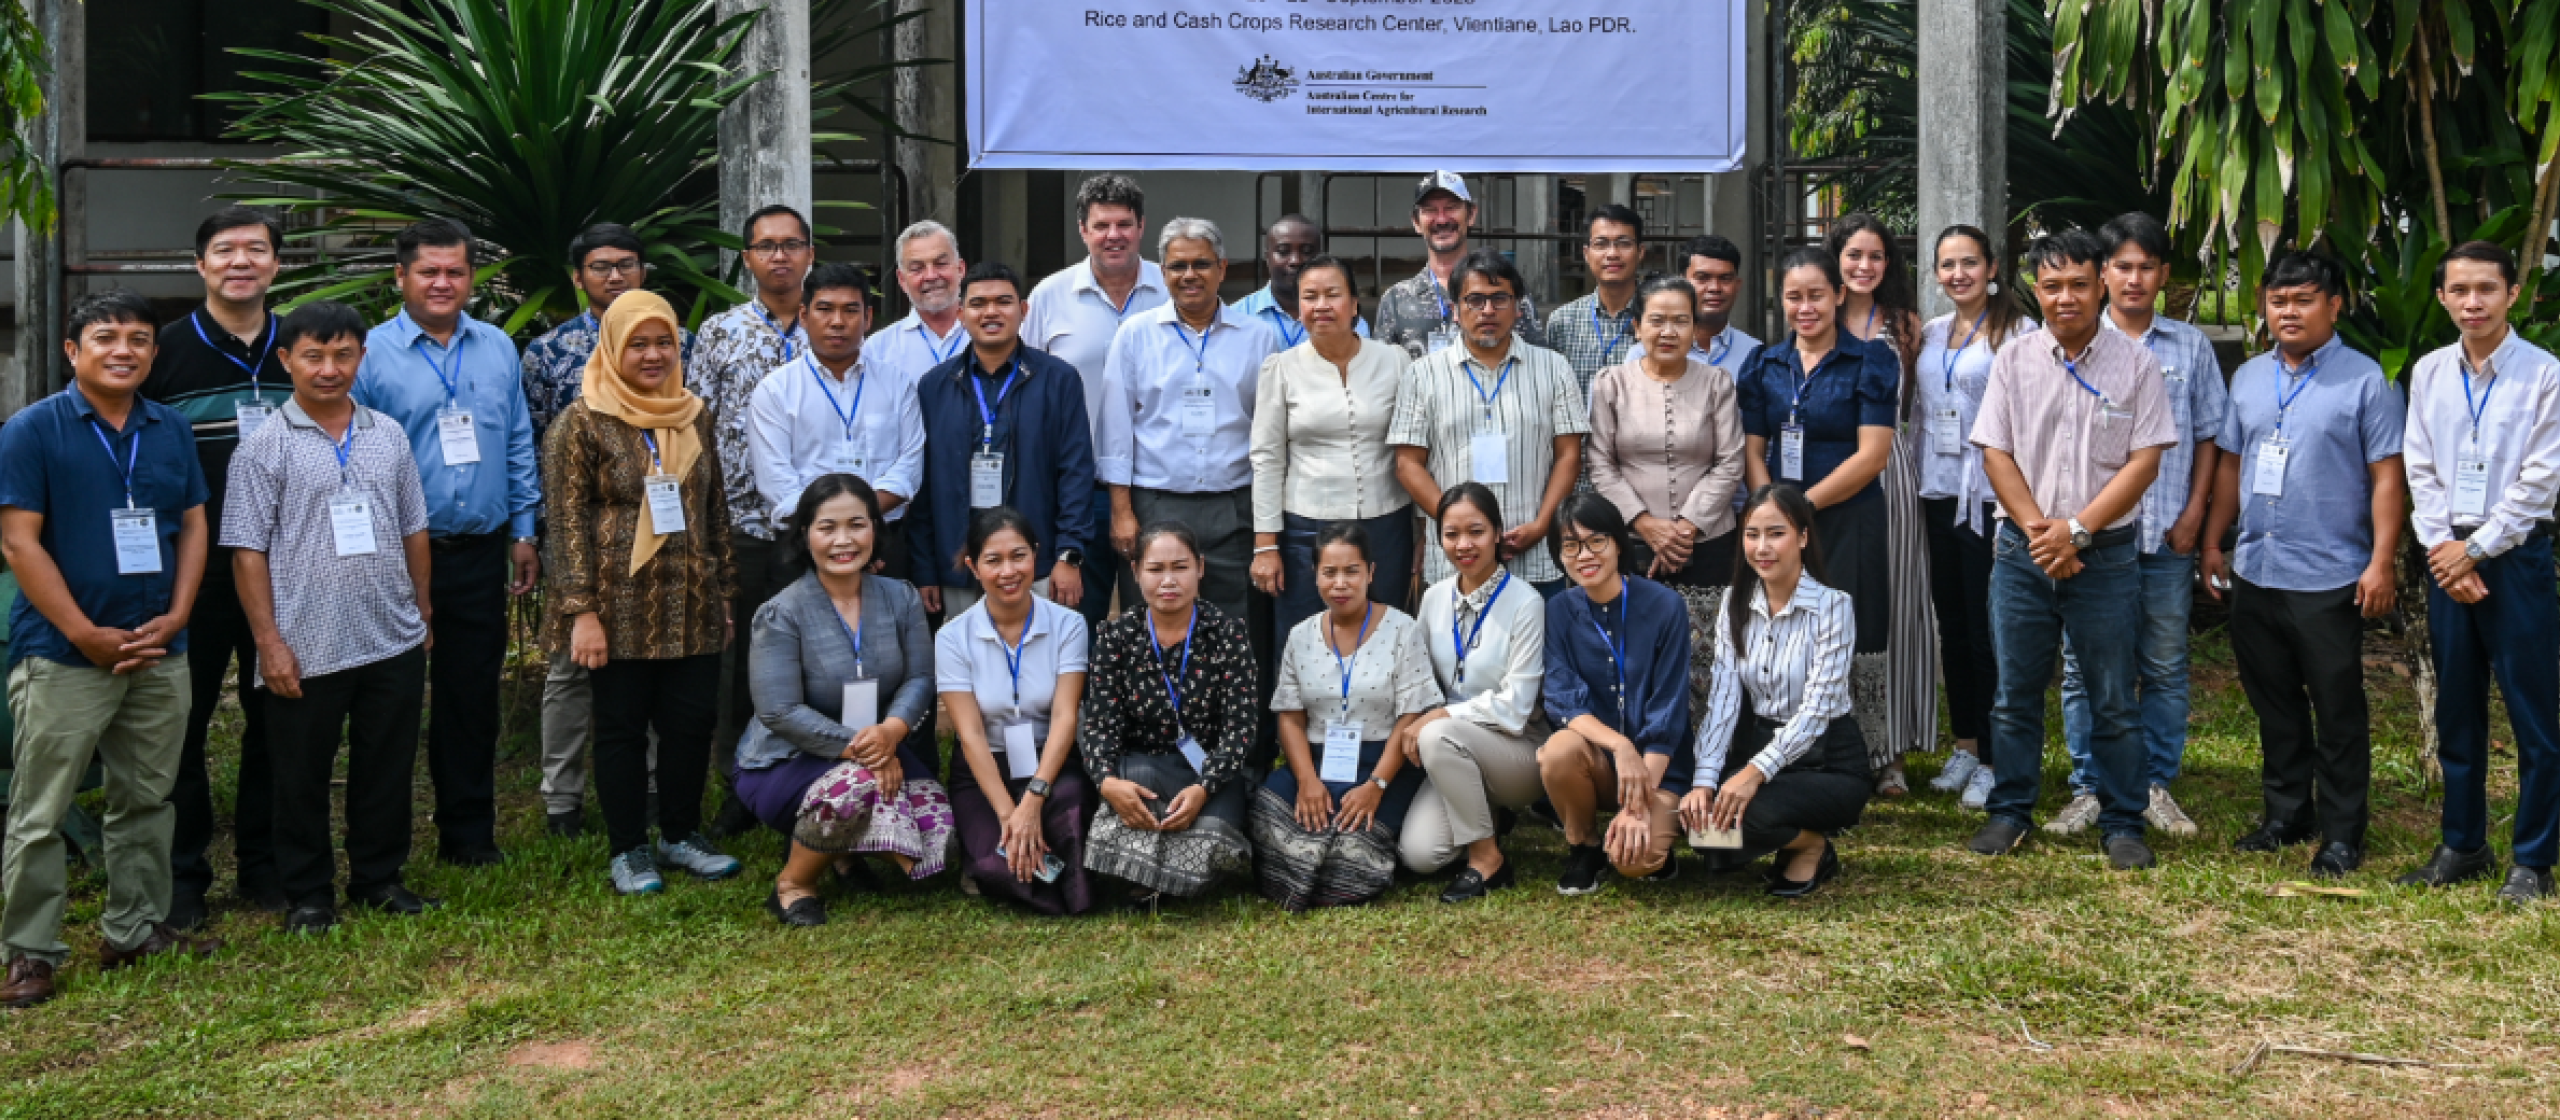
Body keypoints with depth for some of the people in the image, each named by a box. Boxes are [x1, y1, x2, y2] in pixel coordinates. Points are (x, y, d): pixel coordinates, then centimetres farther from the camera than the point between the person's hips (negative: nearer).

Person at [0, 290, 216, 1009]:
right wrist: (85, 634, -14)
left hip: (160, 654, 5)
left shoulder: (172, 429, 8)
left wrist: (173, 618, -3)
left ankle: (136, 930, 26)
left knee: (146, 800, 14)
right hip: (63, 656, -4)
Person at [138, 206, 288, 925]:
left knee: (276, 718, 9)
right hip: (192, 570, -2)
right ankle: (182, 875, 15)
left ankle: (265, 866, 21)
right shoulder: (166, 351, -1)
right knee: (182, 722, 4)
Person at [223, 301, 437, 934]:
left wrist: (422, 611, 14)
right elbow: (248, 551, -6)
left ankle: (379, 878, 27)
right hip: (307, 649, -4)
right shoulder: (264, 447, -4)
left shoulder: (388, 436, 9)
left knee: (388, 768, 12)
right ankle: (306, 894, 21)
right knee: (303, 775, 8)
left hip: (395, 643, 4)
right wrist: (268, 641, -10)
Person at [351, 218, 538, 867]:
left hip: (480, 554, 4)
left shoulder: (498, 349, 10)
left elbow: (519, 445, 14)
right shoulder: (370, 354, -4)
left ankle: (468, 833, 21)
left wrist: (523, 532, 10)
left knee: (473, 697, 10)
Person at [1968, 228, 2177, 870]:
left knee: (2113, 700, 5)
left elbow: (2144, 461, -4)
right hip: (2023, 551, 2)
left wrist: (2077, 528, -12)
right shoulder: (2013, 361, 4)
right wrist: (2039, 528, -9)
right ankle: (2010, 811, 21)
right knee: (2015, 693, 9)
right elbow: (1995, 453, 2)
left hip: (2106, 552, -2)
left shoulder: (2135, 364, 0)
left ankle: (2122, 823, 15)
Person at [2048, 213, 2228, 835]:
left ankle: (2156, 786, 17)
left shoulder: (2191, 347, 9)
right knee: (2084, 666, 2)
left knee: (2165, 666, 7)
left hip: (2167, 534, 2)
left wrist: (2194, 513, 1)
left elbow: (2208, 434, 11)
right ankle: (2088, 788, 12)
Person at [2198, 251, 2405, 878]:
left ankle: (2341, 833, 13)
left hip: (2330, 579, -5)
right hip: (2254, 574, 5)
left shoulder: (2364, 381, -5)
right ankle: (2287, 815, 27)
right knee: (2275, 706, 15)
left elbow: (2386, 475, -8)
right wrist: (2213, 543, 11)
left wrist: (2382, 562, -13)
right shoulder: (2248, 379, 11)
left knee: (2338, 712, 3)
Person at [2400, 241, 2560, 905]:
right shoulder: (2428, 374, 6)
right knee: (2456, 710, 12)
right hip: (2447, 556, 4)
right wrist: (2442, 551, -5)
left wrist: (2475, 551, -10)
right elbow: (2420, 471, 5)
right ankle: (2463, 846, 24)